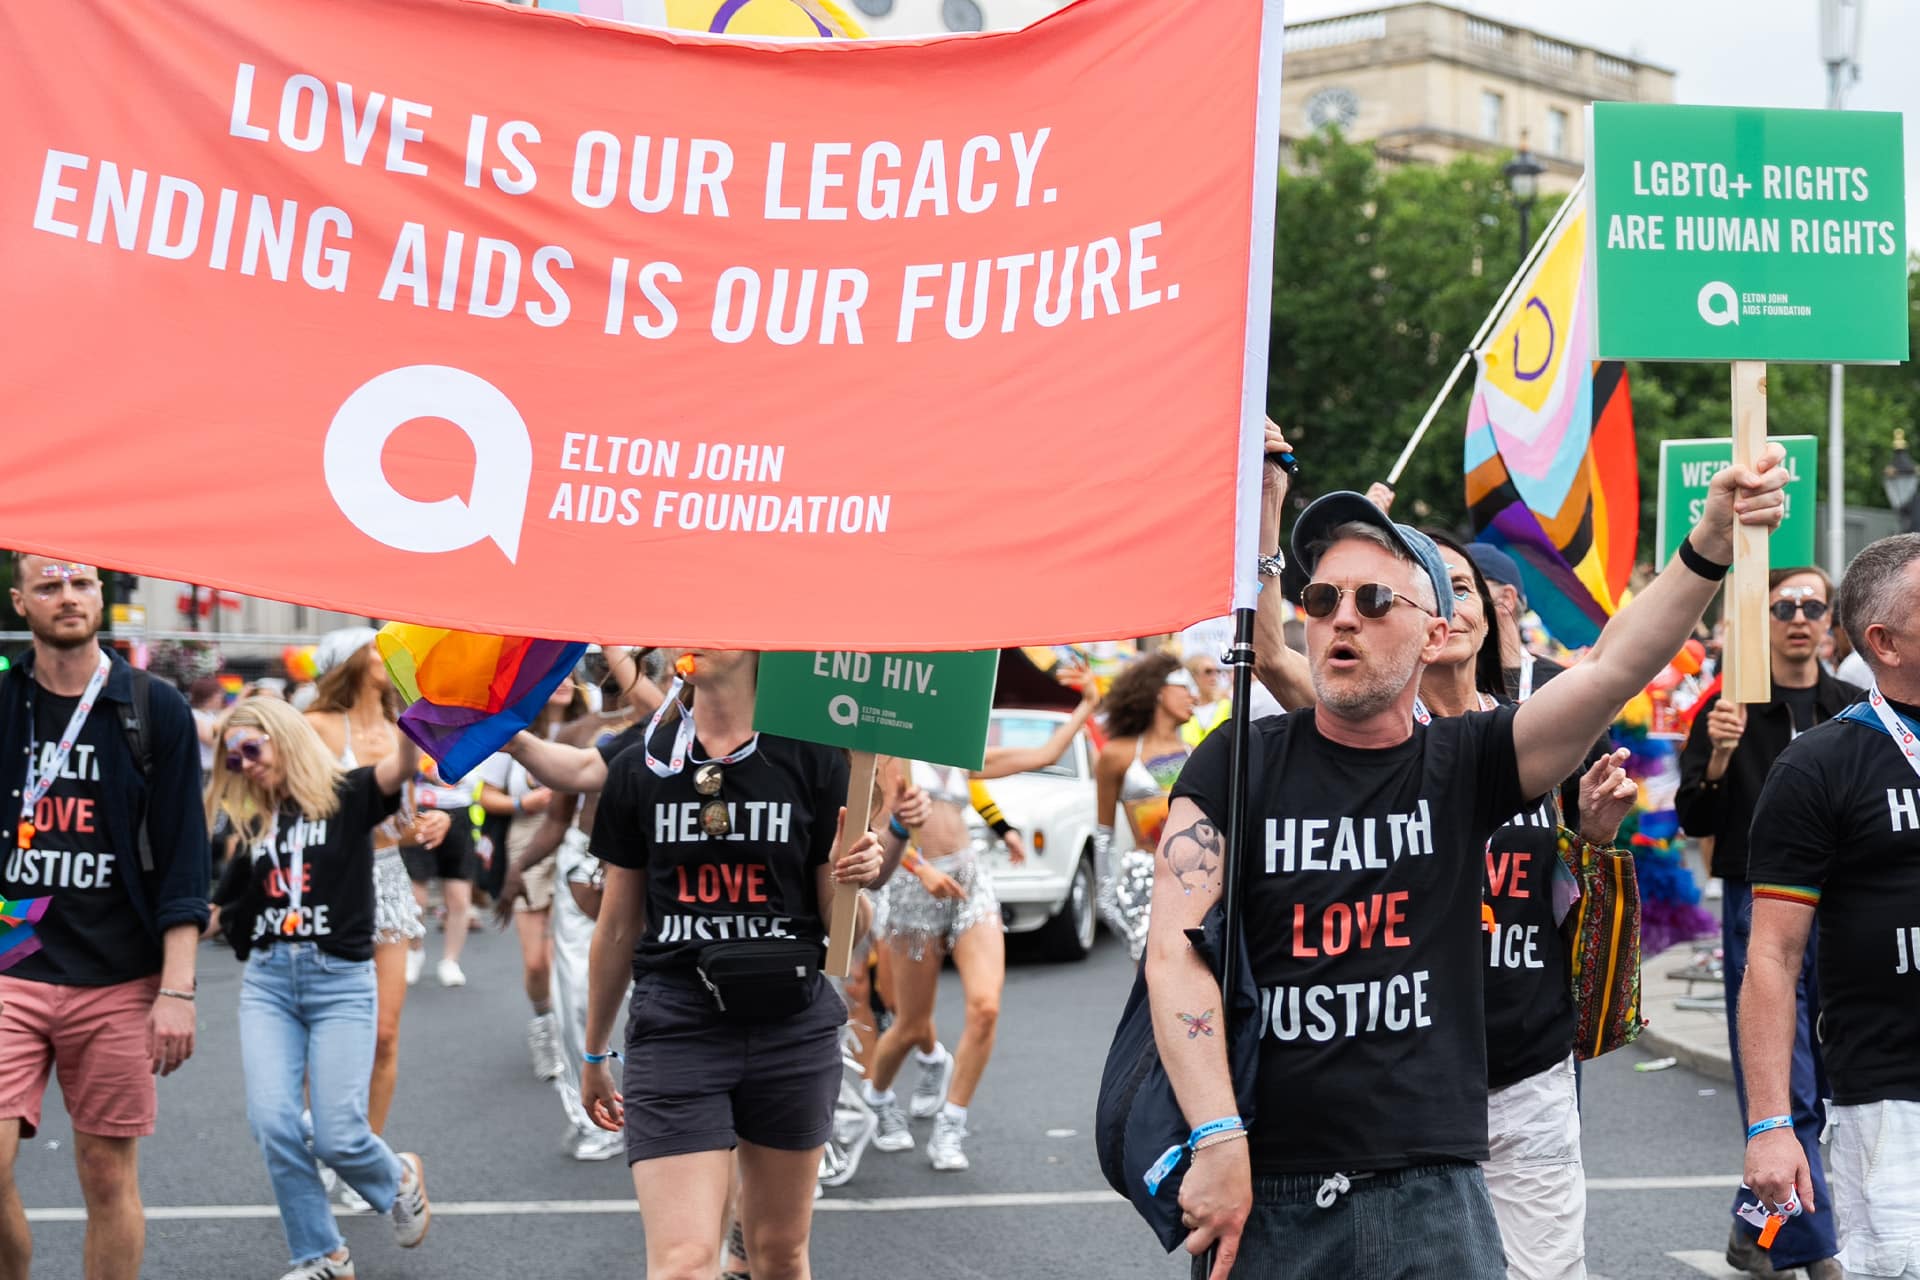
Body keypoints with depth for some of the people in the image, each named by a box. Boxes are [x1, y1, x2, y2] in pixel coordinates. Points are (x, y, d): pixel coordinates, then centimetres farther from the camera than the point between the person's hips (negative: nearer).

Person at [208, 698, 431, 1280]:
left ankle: (400, 1179, 25)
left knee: (338, 1136, -10)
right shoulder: (253, 824, 13)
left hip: (340, 982, -4)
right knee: (272, 1123, -10)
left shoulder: (347, 796, -1)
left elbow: (403, 764, -22)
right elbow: (221, 913, 18)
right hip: (267, 982, 4)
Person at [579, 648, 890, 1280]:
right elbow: (617, 926, 12)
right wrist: (594, 1053, 17)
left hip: (792, 1025, 1)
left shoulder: (813, 761, 0)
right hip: (676, 1030, 0)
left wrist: (856, 876, -19)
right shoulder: (639, 769, 3)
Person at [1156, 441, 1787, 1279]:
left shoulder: (1465, 764, 4)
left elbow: (1613, 668, -11)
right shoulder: (1238, 763, 0)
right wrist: (1217, 1140, -19)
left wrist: (1711, 541, -27)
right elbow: (1175, 948, -8)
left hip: (1430, 1189, 1)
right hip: (1262, 1193, -1)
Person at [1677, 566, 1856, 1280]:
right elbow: (1696, 822, -4)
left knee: (1818, 1087, 8)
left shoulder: (1854, 712, 9)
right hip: (1759, 910, -4)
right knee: (1786, 1093, -7)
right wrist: (1719, 757, -20)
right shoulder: (1730, 709, -1)